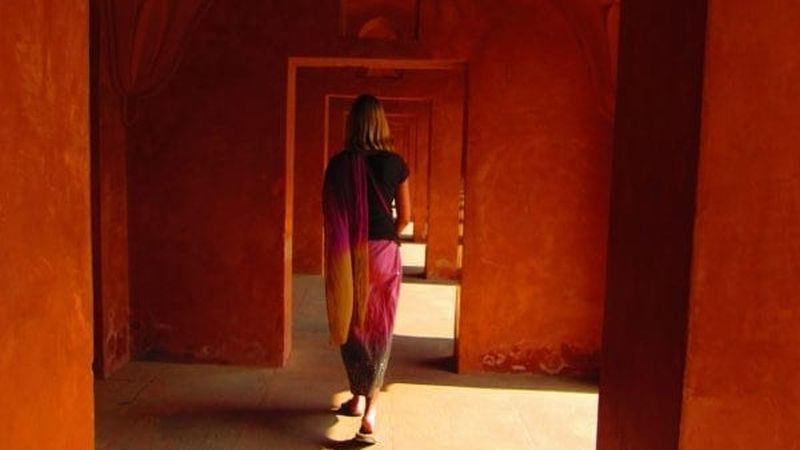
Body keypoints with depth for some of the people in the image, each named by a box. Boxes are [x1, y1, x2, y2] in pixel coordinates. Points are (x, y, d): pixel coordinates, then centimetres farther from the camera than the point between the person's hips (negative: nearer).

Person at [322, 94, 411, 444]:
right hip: (384, 252, 0)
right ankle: (370, 407, 1)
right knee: (379, 327, 7)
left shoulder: (338, 164, -5)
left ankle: (358, 398, 22)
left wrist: (345, 242, 10)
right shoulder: (395, 163, -3)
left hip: (349, 254, 0)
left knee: (352, 324, 14)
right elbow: (404, 216, 3)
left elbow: (330, 214, -4)